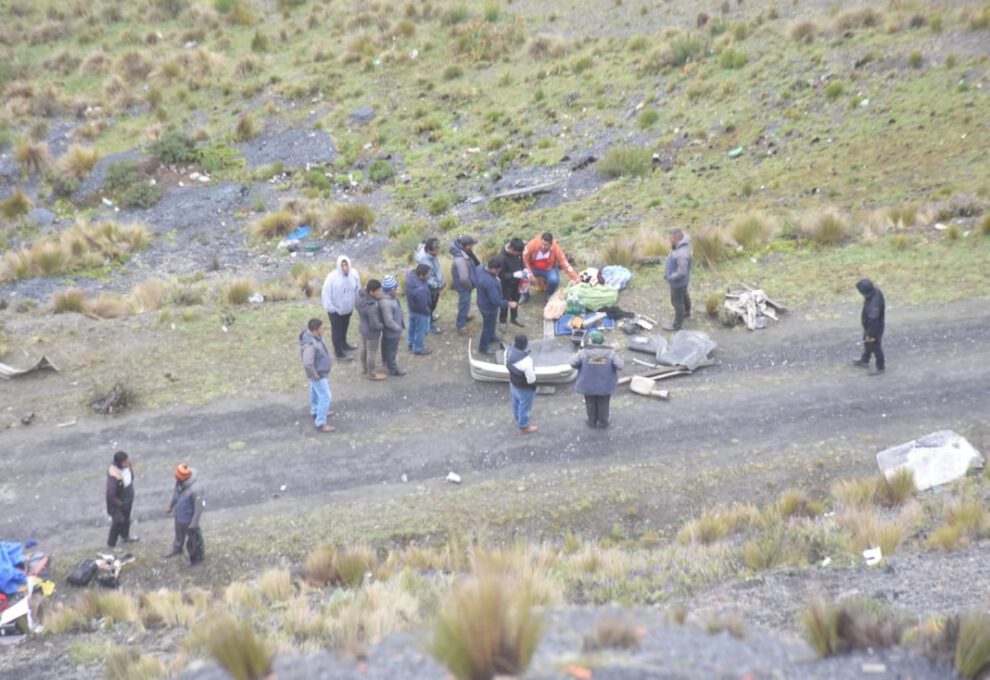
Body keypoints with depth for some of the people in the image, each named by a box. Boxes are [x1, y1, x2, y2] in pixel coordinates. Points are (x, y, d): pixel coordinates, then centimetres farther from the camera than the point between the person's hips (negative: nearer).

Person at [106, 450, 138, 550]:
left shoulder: (127, 466, -17)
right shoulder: (113, 476, -40)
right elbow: (110, 495, -32)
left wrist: (131, 496, 14)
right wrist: (120, 504, -20)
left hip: (128, 500, 7)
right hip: (118, 504, -7)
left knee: (126, 519, 30)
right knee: (118, 523, 16)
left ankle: (125, 536, 58)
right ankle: (111, 544, 41)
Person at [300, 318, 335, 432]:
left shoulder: (312, 334, -9)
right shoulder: (310, 344, -38)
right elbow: (307, 363, -41)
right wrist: (315, 375, -25)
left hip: (320, 371, 10)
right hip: (318, 373, -10)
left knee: (315, 391, 29)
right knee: (325, 397, -2)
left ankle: (315, 412, 51)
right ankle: (320, 424, 8)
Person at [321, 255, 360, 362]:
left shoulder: (354, 273, -16)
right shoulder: (332, 277, -29)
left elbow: (357, 289, -1)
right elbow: (326, 293, -20)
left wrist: (356, 303, 5)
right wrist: (330, 307, -17)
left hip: (348, 308, 5)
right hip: (336, 310, -5)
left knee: (344, 327, 29)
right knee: (336, 330, 10)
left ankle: (343, 343, 53)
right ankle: (339, 352, 27)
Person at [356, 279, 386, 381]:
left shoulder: (361, 296, -17)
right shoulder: (372, 307, -39)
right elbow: (375, 325, -30)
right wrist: (384, 326, -12)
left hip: (363, 328, 8)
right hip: (372, 333, -8)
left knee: (364, 348, 28)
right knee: (371, 353, 14)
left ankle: (364, 368, 51)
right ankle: (371, 374, 35)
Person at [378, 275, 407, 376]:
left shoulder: (385, 294, -11)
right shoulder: (386, 303, -40)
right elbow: (389, 322, -34)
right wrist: (399, 329, -18)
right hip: (392, 332, -9)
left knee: (386, 347, 32)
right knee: (391, 350, 15)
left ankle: (385, 361, 55)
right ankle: (393, 369, 35)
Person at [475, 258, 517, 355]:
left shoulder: (480, 267, -18)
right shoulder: (490, 282, -43)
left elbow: (476, 279, 6)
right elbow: (496, 300, -35)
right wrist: (509, 304, -22)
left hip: (482, 302, 8)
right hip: (489, 307, -8)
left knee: (491, 323, 33)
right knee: (488, 326, 18)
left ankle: (491, 338, 59)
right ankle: (483, 347, 40)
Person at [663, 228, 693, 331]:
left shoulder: (682, 254, -39)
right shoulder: (679, 246, -9)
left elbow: (681, 272, -34)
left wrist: (670, 277, -20)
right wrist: (667, 272, 5)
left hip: (678, 282, -10)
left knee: (677, 301, 8)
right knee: (684, 296, 31)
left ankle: (677, 324, 24)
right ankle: (686, 312, 56)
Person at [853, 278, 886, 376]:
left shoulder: (874, 303, -44)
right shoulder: (874, 291, -17)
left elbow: (873, 321, -31)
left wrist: (871, 335, -18)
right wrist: (863, 317, 20)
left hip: (875, 329, -9)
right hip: (869, 325, 9)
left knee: (875, 347, 16)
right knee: (867, 343, 31)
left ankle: (880, 368, 39)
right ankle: (865, 361, 55)